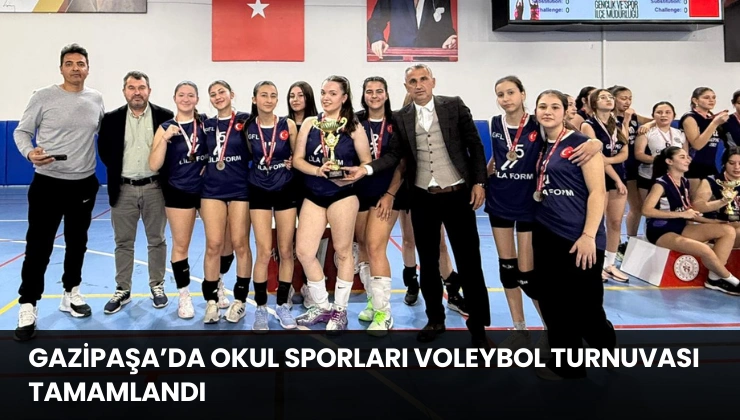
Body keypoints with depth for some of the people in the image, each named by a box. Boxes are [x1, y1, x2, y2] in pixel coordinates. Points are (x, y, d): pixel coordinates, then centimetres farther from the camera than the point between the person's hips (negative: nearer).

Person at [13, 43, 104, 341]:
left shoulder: (96, 99, 4)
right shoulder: (43, 96, -6)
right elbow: (22, 131, -3)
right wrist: (29, 152, -22)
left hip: (84, 184, 4)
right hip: (48, 183, -4)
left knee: (77, 243, 14)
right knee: (39, 246, -2)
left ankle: (71, 295, 30)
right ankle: (28, 307, 8)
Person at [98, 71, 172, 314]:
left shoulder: (165, 117, -2)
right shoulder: (112, 119, 2)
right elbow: (104, 150, 10)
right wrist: (117, 171, 6)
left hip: (154, 187, -1)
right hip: (123, 189, 2)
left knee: (156, 240, 7)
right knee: (123, 242, 8)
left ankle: (157, 286, 20)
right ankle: (123, 290, 18)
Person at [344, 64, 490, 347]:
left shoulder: (454, 106, 0)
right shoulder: (402, 117, 5)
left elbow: (474, 145, 0)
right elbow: (395, 154, 1)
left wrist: (479, 182, -6)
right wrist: (366, 169, -14)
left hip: (457, 194, -2)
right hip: (422, 198, 2)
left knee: (469, 261, 2)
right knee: (428, 262, 10)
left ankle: (478, 325, 15)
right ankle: (435, 319, 26)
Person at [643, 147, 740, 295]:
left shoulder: (685, 183, 11)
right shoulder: (661, 183, -12)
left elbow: (687, 213, 15)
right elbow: (646, 210, -22)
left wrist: (714, 222, 1)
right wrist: (681, 214, -19)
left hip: (680, 228, 9)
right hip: (661, 231, -8)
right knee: (705, 250, -27)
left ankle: (715, 278, -7)